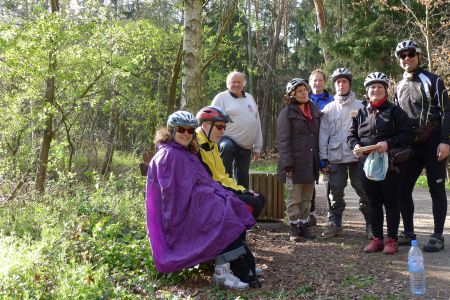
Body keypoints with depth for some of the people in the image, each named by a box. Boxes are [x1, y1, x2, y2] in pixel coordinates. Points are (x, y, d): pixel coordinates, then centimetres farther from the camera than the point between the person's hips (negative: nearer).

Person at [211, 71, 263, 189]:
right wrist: (218, 142, -15)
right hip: (228, 140, -6)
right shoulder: (221, 97, 0)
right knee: (226, 147, -39)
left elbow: (257, 123, 19)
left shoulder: (250, 98, 18)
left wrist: (257, 147, 15)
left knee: (243, 178, 9)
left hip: (246, 147, 6)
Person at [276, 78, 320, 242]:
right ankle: (294, 227, 11)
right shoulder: (286, 113, -5)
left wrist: (320, 160, 8)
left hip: (311, 162, 5)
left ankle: (303, 225, 22)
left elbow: (318, 136, 14)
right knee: (294, 197, 2)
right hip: (296, 163, -5)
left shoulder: (315, 111, 13)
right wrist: (287, 164, -17)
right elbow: (282, 140, -10)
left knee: (307, 198, 12)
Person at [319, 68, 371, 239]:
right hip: (335, 156, 2)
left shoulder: (360, 106, 5)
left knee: (364, 191, 0)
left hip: (357, 155, -1)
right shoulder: (329, 108, 9)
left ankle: (370, 224, 11)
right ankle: (335, 224, 17)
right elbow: (323, 134, 6)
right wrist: (324, 158, 1)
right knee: (335, 192, 6)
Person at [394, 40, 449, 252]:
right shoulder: (399, 86, 15)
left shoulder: (433, 81, -2)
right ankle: (408, 232, 16)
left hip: (433, 144, -5)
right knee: (403, 189, 4)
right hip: (410, 146, 5)